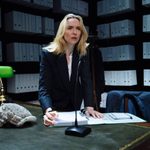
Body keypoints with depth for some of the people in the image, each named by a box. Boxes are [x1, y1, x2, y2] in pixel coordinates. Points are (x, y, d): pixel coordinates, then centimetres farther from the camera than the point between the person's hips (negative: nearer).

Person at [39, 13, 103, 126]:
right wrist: (48, 110, -40)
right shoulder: (48, 53, -15)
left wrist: (89, 107, -28)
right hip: (55, 108, -2)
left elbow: (87, 81, -13)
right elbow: (44, 87, -22)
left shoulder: (83, 53, -7)